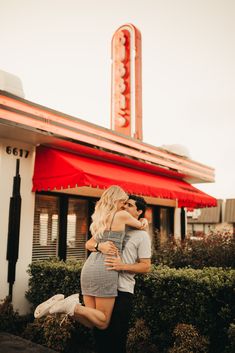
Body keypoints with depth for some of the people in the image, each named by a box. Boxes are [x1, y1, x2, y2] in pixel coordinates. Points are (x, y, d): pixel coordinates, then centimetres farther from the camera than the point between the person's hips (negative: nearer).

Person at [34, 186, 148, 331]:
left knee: (90, 322, 13)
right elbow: (142, 225, 17)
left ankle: (61, 303, -6)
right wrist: (144, 220, 39)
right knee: (103, 323, 4)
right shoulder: (121, 215, -1)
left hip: (89, 265, 7)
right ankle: (73, 306, -16)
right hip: (105, 269, -7)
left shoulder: (99, 216, 17)